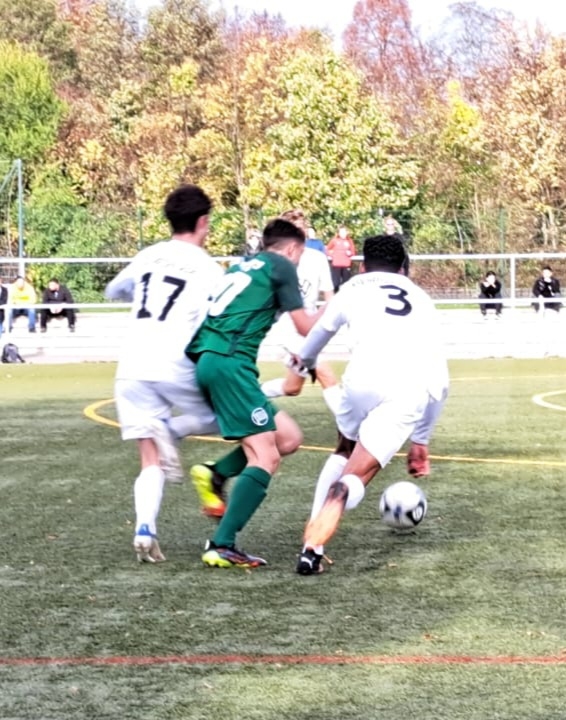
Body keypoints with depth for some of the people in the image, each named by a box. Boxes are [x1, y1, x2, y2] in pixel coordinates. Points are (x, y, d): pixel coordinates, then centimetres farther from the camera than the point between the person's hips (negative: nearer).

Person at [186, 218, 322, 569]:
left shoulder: (243, 266, 26)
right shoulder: (281, 266, 4)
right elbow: (306, 327, 4)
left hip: (206, 360, 9)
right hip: (229, 363, -9)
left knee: (288, 437, 11)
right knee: (265, 458, -11)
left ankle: (214, 475, 1)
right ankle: (222, 547, -18)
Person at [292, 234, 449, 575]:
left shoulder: (353, 288, 26)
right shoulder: (422, 300, 30)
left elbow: (321, 331, 47)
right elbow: (439, 380, 29)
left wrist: (305, 361, 69)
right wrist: (422, 440, 38)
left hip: (364, 378, 0)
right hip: (413, 390, 0)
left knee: (346, 451, 29)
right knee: (356, 477, 1)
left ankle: (312, 534, 18)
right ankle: (314, 546, -22)